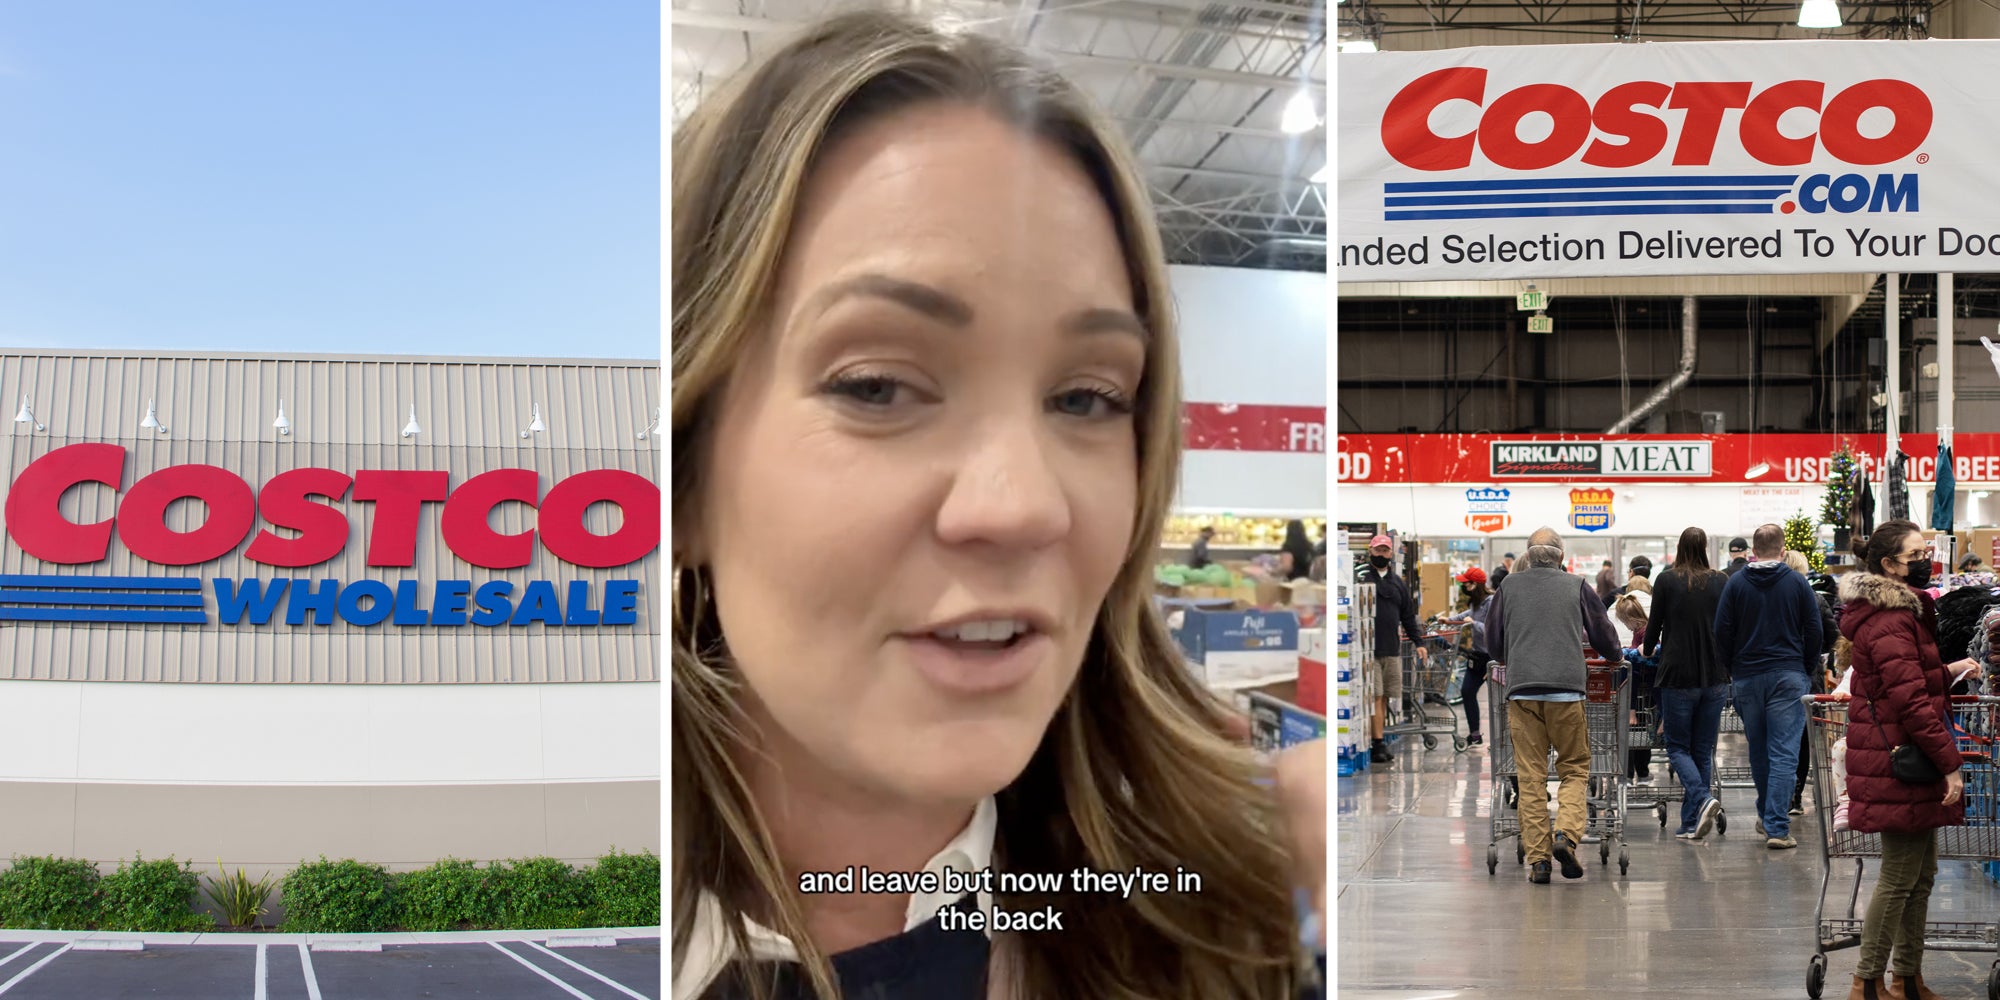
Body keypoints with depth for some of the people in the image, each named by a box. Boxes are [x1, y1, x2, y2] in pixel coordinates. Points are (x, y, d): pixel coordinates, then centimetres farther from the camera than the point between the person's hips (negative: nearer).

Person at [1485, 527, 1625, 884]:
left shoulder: (1510, 586, 13)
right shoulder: (1577, 586, 9)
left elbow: (1494, 644, 19)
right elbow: (1604, 637, 17)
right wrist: (1615, 656, 38)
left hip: (1521, 688, 1)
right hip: (1566, 687, -1)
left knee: (1531, 777, 3)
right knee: (1575, 768, 10)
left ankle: (1537, 858, 1)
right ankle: (1566, 834, -11)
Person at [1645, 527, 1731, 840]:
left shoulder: (1667, 581, -5)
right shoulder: (1720, 582, 3)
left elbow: (1655, 624, 1)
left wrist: (1647, 650, 21)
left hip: (1678, 675, -3)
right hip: (1715, 676, 3)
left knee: (1677, 747, 7)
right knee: (1703, 750, 10)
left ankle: (1703, 799, -18)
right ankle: (1691, 823, 10)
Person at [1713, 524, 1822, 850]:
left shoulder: (1736, 583, 1)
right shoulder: (1797, 583, -1)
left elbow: (1722, 631, 1)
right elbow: (1813, 631, 2)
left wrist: (1731, 668, 14)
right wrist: (1809, 670, 14)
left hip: (1747, 676, 2)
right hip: (1789, 676, -2)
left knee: (1758, 749, 16)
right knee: (1784, 753, -4)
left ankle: (1767, 816, 28)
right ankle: (1777, 827, -10)